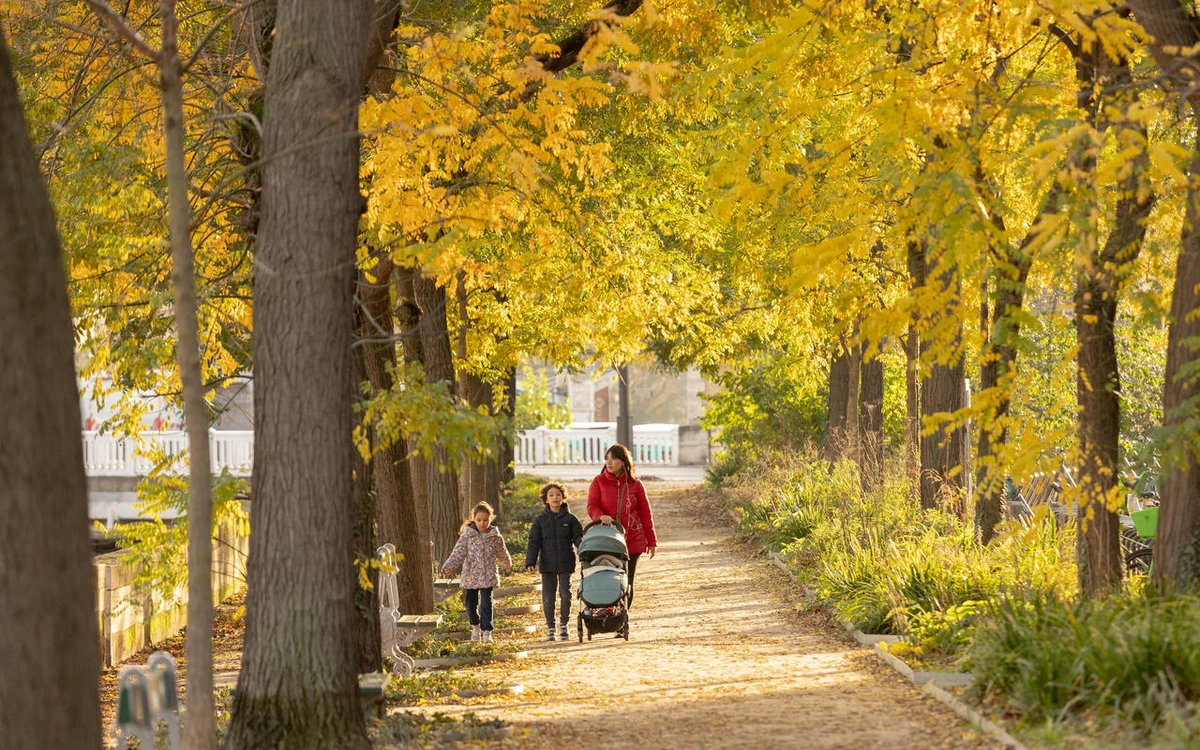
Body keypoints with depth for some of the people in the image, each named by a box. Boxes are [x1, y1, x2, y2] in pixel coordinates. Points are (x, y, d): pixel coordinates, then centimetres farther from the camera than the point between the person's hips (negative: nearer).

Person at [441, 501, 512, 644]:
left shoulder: (495, 538, 2)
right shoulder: (467, 536, -4)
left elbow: (502, 554, 21)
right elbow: (457, 554, -10)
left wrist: (507, 565, 36)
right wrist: (448, 568, -24)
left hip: (488, 577, 0)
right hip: (470, 577, 0)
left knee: (486, 604, -9)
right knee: (470, 604, 8)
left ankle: (486, 632, -4)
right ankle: (475, 627, 33)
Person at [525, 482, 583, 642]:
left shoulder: (570, 519, 3)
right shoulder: (540, 520, 5)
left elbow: (578, 538, 2)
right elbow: (534, 543, 3)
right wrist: (530, 562, -8)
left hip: (566, 563, -1)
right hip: (547, 564, 1)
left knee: (565, 594, -4)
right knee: (548, 597, 3)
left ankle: (563, 625, 13)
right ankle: (550, 628, 13)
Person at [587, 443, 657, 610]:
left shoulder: (635, 484, 5)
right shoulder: (599, 482, 5)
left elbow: (645, 513, 8)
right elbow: (592, 506, -3)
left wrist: (651, 541, 7)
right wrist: (601, 516, -26)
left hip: (632, 541, 1)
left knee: (627, 584, 4)